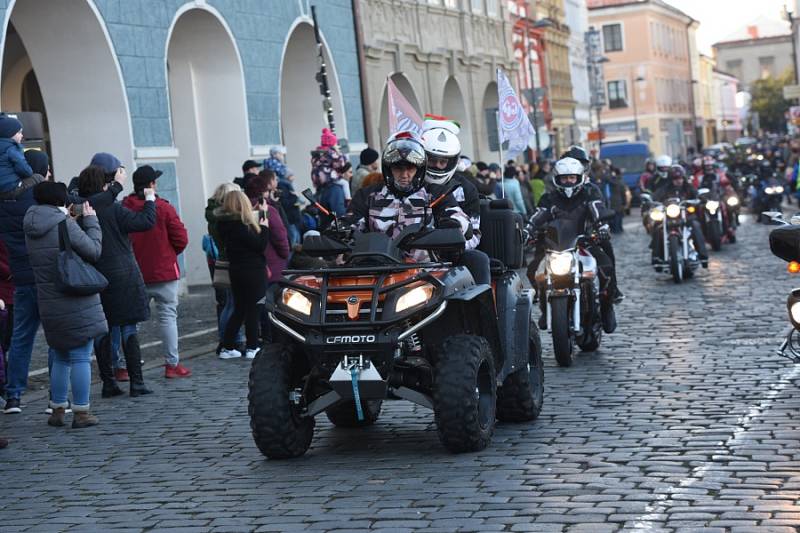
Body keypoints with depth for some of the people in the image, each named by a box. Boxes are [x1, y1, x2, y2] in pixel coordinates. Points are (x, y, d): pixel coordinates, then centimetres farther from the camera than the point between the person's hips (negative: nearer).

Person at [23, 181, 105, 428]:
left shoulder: (31, 230, 7)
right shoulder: (65, 224, -14)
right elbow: (93, 251, -9)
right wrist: (91, 222, 2)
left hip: (49, 305, 7)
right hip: (77, 303, -7)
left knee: (60, 358, 18)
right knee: (81, 358, 1)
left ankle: (57, 409, 22)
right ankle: (81, 412, 3)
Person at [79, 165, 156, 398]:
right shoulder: (113, 208, -13)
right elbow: (146, 221, -16)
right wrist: (150, 198, 2)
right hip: (122, 276, -4)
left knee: (101, 332, 9)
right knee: (129, 329, 3)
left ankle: (108, 383, 11)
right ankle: (136, 382, 3)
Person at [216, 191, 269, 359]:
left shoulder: (225, 223, 6)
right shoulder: (239, 225, -20)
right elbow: (260, 245, -18)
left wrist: (261, 213, 17)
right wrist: (264, 227, -3)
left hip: (237, 271, 8)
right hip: (252, 271, -8)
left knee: (239, 309, 15)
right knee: (253, 309, 2)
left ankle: (227, 347, 15)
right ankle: (252, 348, 7)